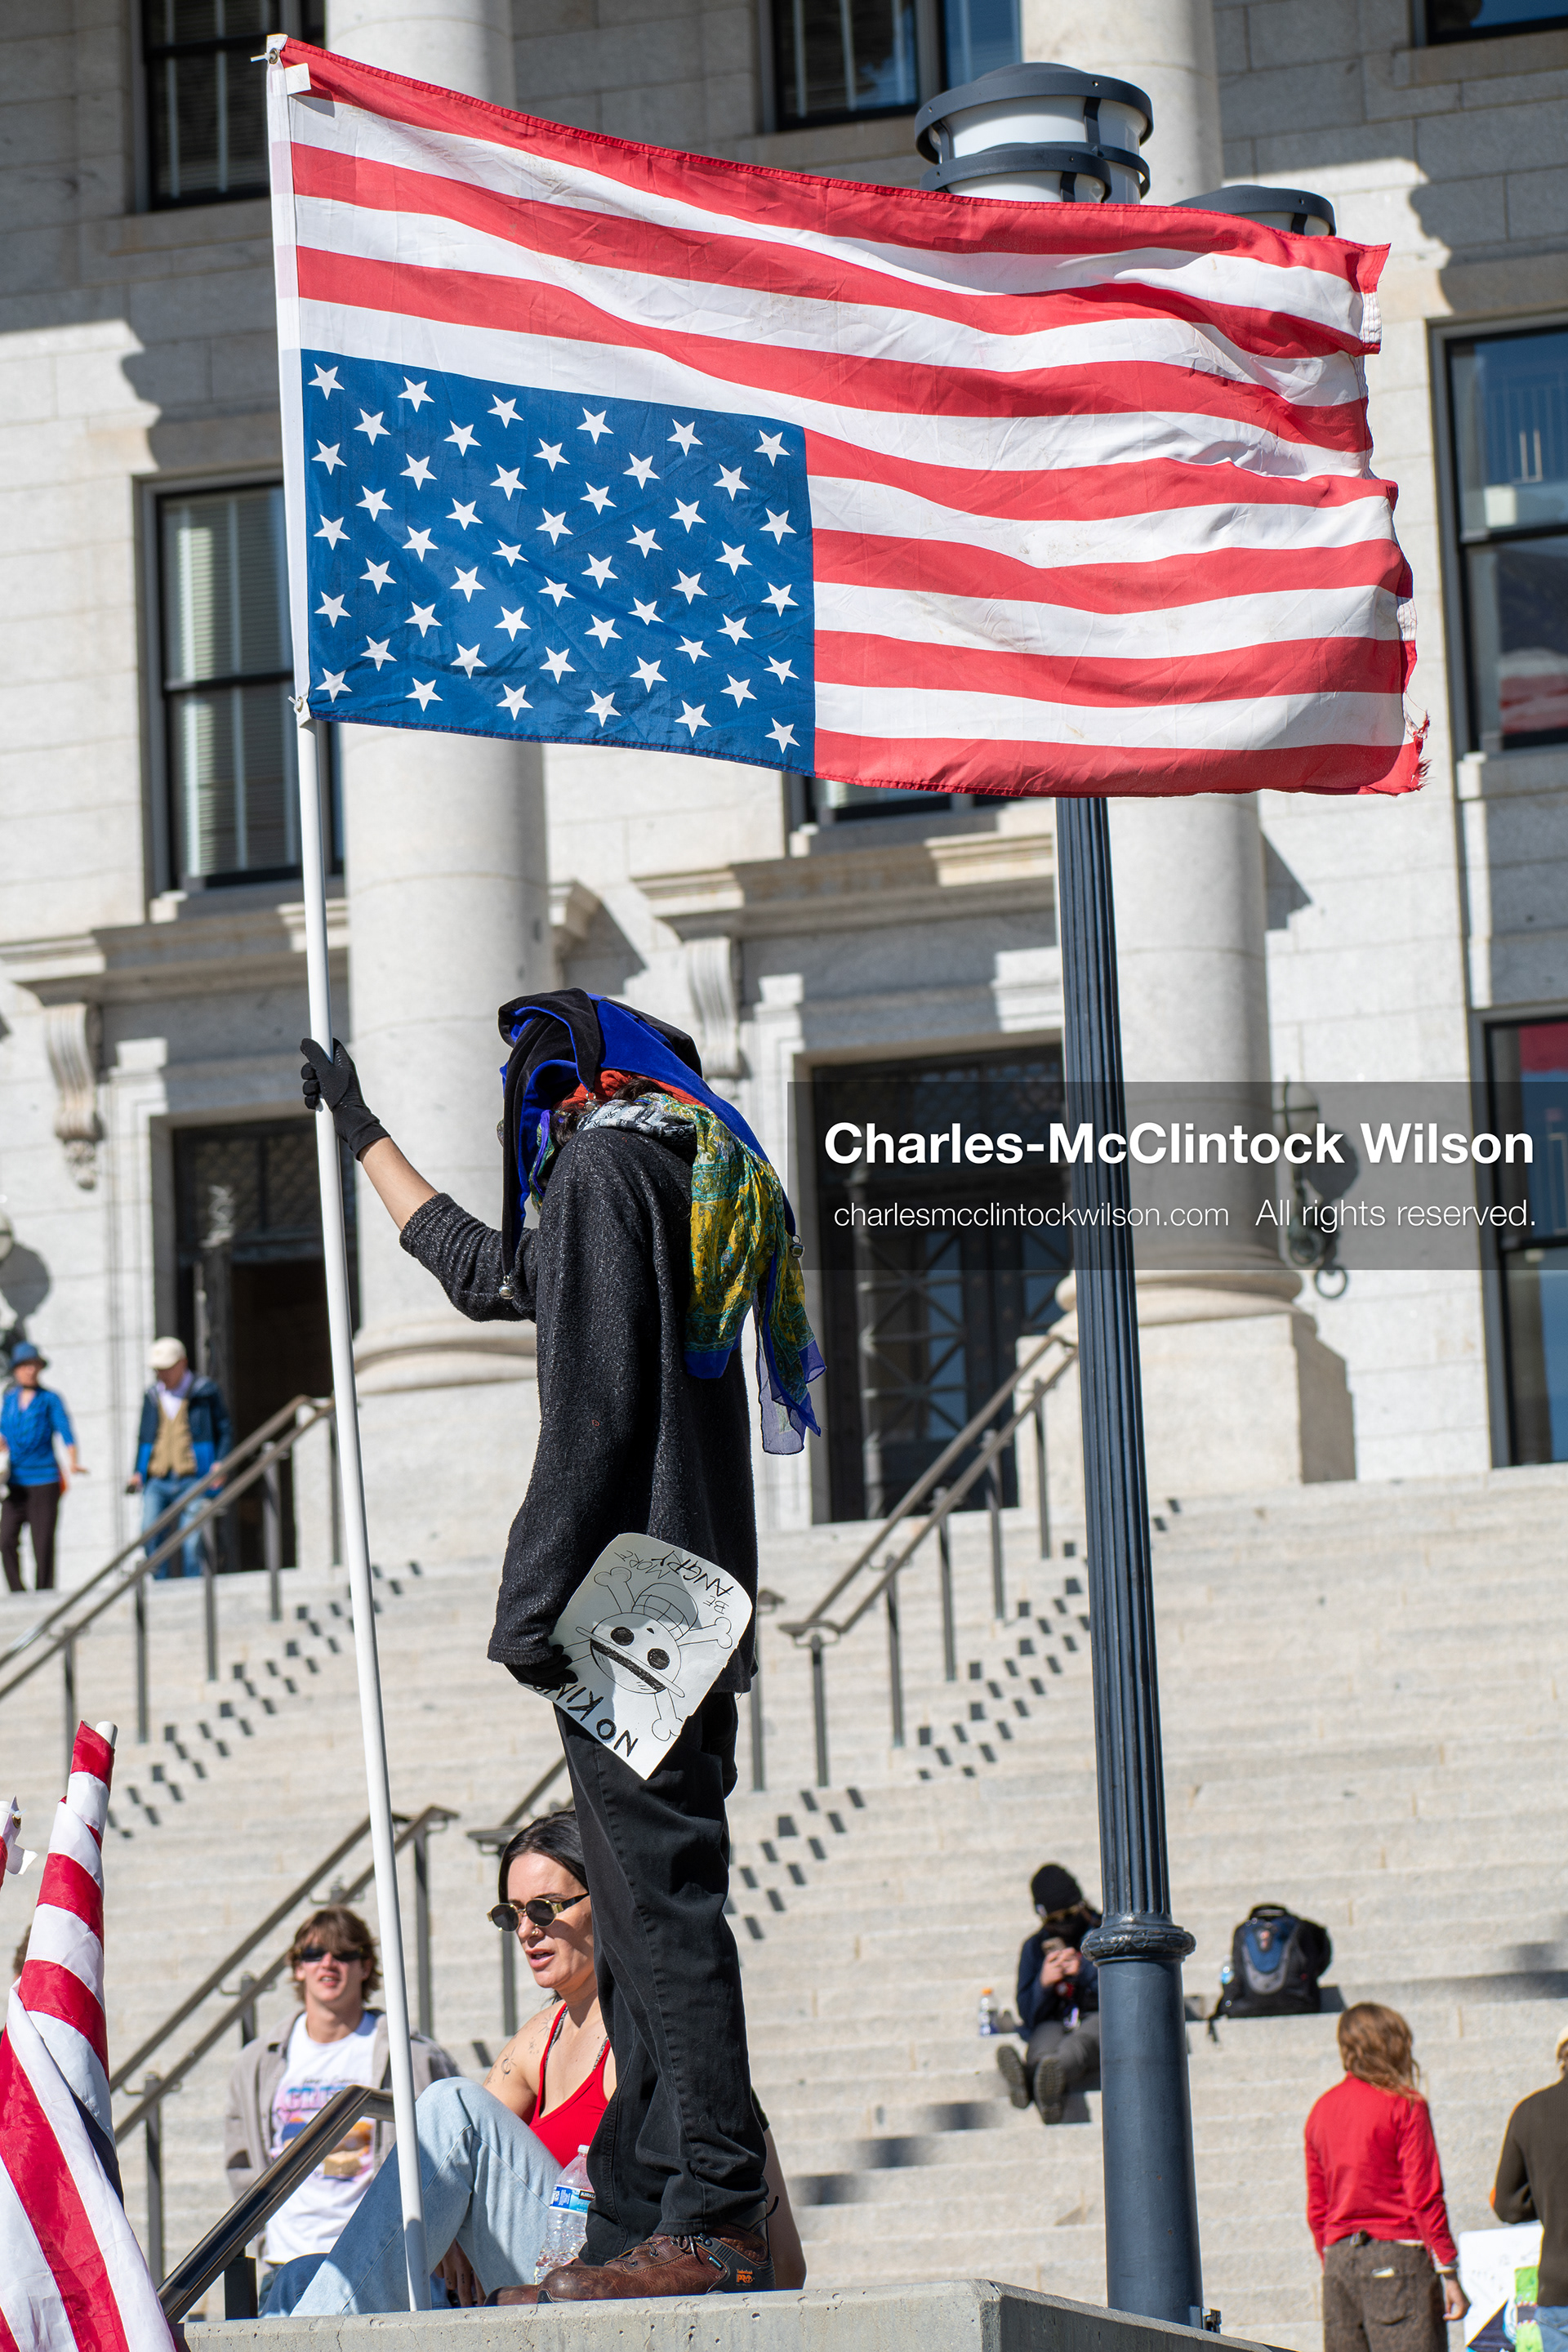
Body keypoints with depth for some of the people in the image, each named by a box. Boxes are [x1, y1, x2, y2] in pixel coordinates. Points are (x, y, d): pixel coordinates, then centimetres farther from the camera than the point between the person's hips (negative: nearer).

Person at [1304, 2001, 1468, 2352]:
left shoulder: (1322, 2110, 13)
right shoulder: (1404, 2104, -4)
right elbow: (1424, 2195, -8)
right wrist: (1448, 2271, -7)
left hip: (1338, 2257, 6)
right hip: (1396, 2253, -6)